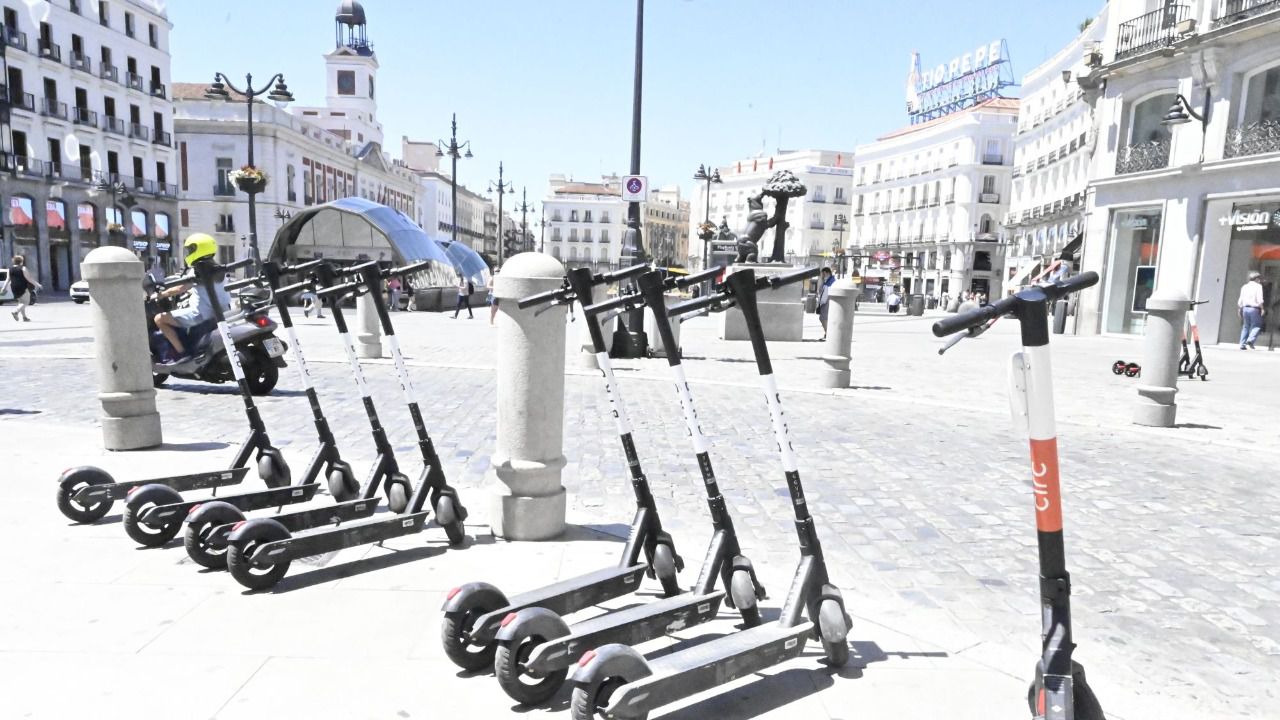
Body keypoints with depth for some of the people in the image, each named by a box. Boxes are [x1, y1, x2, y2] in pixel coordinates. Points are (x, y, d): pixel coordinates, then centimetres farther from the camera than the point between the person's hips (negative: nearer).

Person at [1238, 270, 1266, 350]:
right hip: (1254, 308, -5)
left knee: (1246, 326, 11)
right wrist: (1262, 308, -7)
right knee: (1256, 325, 2)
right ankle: (1251, 340, -18)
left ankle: (1242, 344, 5)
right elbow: (1259, 299, -12)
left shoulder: (1244, 287, 12)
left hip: (1245, 308, 5)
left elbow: (1240, 299, 12)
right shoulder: (1258, 286, -3)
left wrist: (1240, 309, 18)